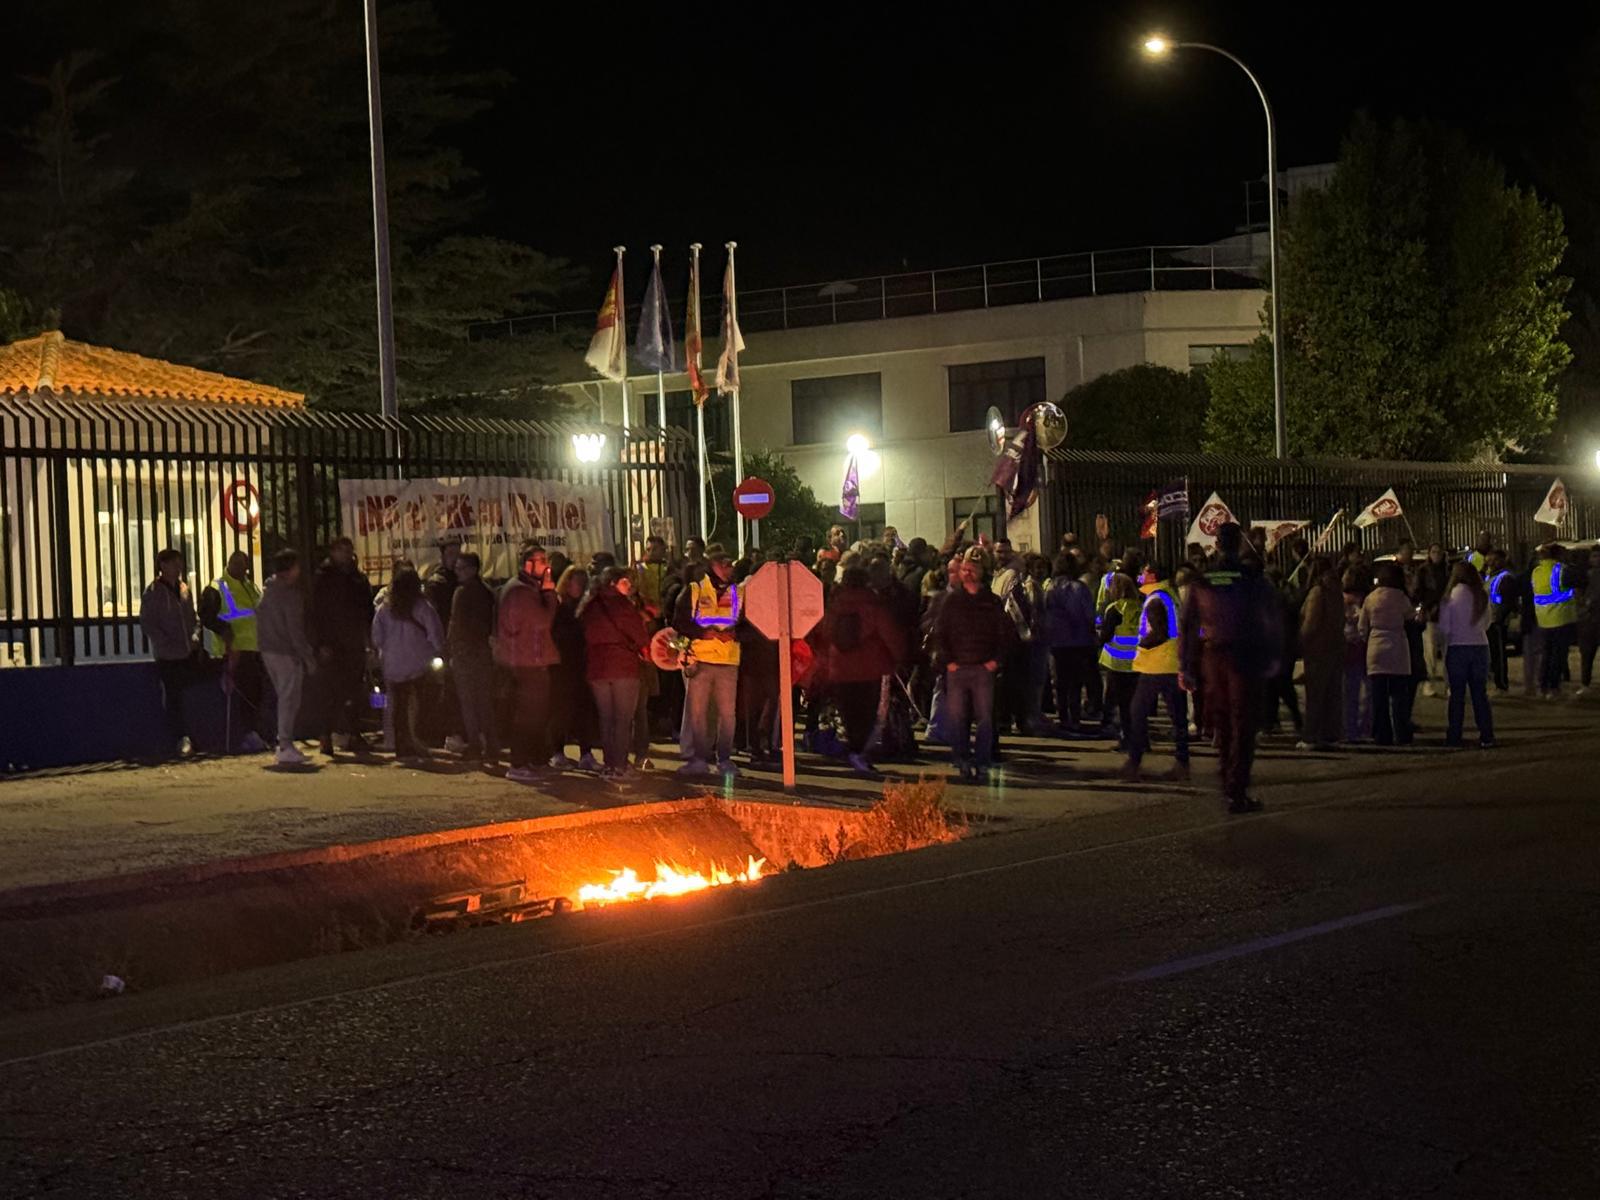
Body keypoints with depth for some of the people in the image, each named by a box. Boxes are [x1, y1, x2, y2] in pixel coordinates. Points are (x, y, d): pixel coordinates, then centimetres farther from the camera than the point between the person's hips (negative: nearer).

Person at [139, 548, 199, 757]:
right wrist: (166, 643, -15)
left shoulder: (184, 588, 13)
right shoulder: (154, 592, -6)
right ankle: (180, 738, 3)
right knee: (172, 696, -2)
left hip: (187, 651, 5)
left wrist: (193, 636, 5)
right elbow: (147, 623, -9)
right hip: (167, 654, -5)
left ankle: (184, 738, 12)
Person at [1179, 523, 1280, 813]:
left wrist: (1187, 665, 8)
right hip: (1245, 659, -3)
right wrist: (1272, 659, 6)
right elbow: (1271, 622, -4)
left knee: (1222, 726, 16)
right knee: (1243, 728, 0)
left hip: (1212, 659, 3)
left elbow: (1187, 626, 2)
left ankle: (1228, 786, 25)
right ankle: (1237, 792, -5)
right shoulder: (1253, 580, -8)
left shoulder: (1201, 582, 0)